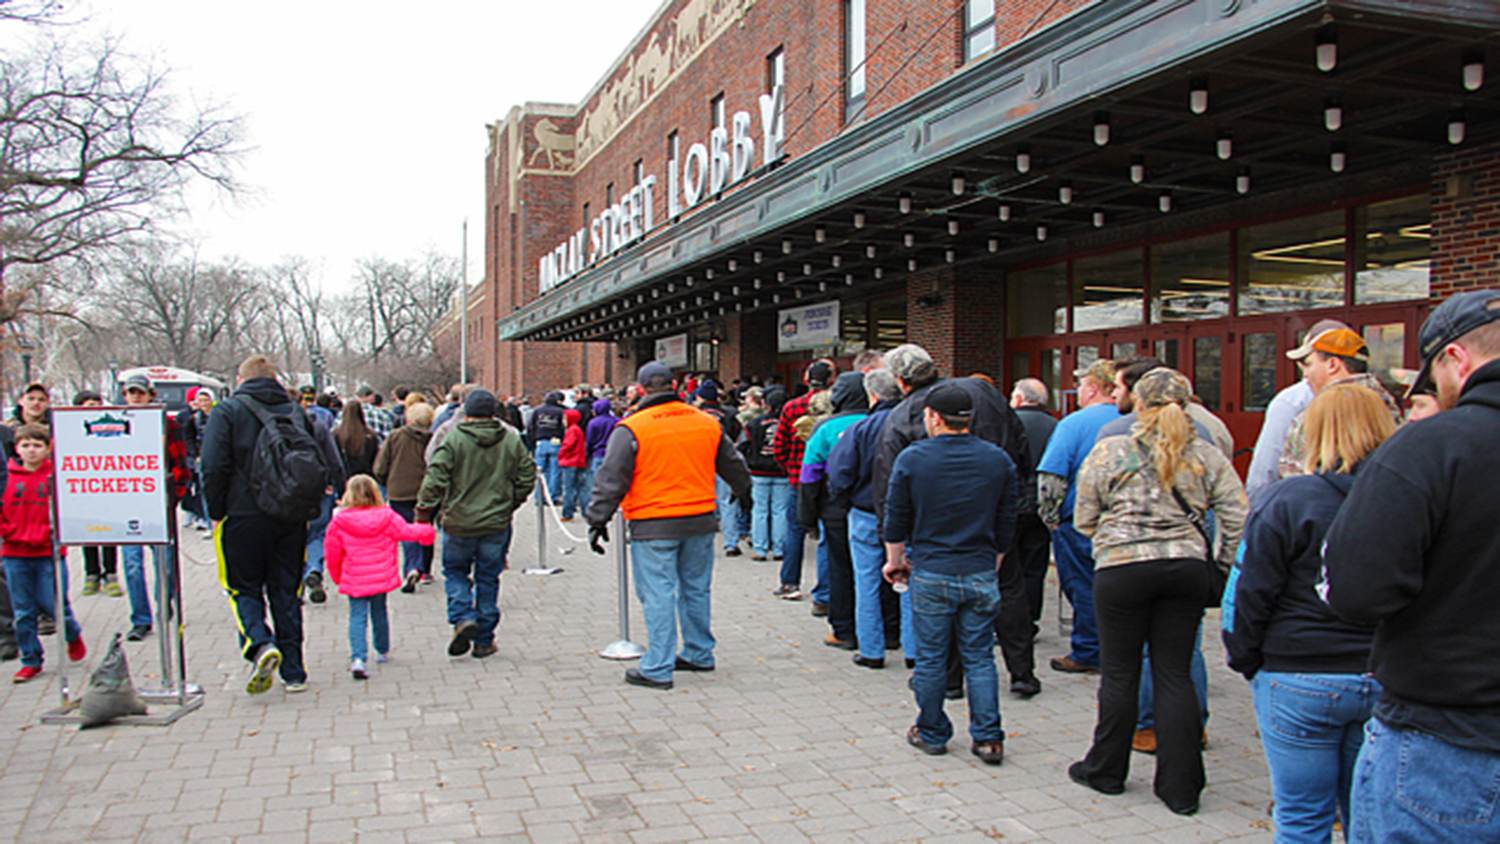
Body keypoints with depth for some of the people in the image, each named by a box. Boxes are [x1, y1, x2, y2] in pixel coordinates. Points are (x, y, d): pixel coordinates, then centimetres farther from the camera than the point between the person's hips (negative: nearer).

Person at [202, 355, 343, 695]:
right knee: (286, 593, 10)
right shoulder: (296, 413, 10)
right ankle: (293, 672, 10)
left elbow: (214, 466, -9)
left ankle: (259, 643, -17)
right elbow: (326, 450, 5)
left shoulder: (227, 411, -2)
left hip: (244, 516, -3)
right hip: (291, 517, 3)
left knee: (244, 589, 9)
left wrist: (216, 512, 0)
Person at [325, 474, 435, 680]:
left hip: (354, 580, -2)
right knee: (379, 612, 19)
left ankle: (358, 658, -19)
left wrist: (337, 577, 16)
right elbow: (408, 531, 7)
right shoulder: (387, 518, -5)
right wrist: (426, 532, 28)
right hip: (382, 577, 2)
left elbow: (332, 553, 0)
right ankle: (382, 651, 36)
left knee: (358, 616, -1)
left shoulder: (339, 522, -7)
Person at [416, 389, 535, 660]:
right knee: (488, 578, 11)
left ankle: (463, 618, -4)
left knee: (455, 571, 18)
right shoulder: (512, 440, 0)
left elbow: (435, 479, -13)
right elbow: (527, 477, 4)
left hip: (459, 523, -2)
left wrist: (423, 512, -2)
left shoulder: (453, 439, -9)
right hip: (497, 523, 2)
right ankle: (484, 640, 15)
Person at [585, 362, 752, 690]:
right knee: (696, 589, 17)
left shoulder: (631, 429, -8)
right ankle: (699, 654, 30)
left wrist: (598, 519, -4)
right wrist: (744, 493, 39)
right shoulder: (707, 423, 8)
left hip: (653, 527, -5)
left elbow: (611, 479, -11)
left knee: (658, 595, 0)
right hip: (700, 520, 5)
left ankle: (657, 669, 3)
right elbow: (732, 464, 22)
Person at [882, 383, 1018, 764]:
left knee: (930, 658, 9)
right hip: (981, 575, 2)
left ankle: (931, 734, 21)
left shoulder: (912, 458, -6)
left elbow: (896, 519, 0)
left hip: (930, 575, -2)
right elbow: (1007, 523, 8)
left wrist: (895, 560, 16)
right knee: (979, 658, 11)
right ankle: (988, 738, 11)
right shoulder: (999, 460, 1)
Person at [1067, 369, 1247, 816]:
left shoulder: (1110, 452, -3)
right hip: (1188, 567, 3)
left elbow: (1084, 519, 2)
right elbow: (1238, 518, 1)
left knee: (1120, 673, 8)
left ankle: (1106, 771, 24)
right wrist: (1224, 562, 14)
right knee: (1175, 675, 8)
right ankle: (1180, 787, 13)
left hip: (1123, 567, -3)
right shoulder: (1207, 457, 4)